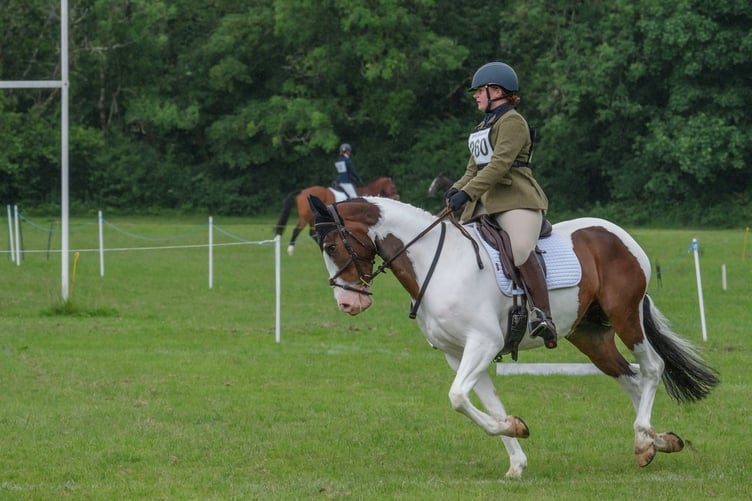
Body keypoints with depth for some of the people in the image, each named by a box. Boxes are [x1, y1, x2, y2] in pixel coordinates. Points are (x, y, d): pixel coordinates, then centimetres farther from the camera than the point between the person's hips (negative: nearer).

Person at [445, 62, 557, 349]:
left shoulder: (511, 122, -6)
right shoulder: (484, 126, 24)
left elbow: (500, 164, -18)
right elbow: (474, 168, 25)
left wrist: (467, 193, -26)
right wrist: (456, 188, 3)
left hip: (516, 200, -10)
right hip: (484, 203, 10)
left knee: (521, 251, -30)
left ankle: (544, 316, -29)